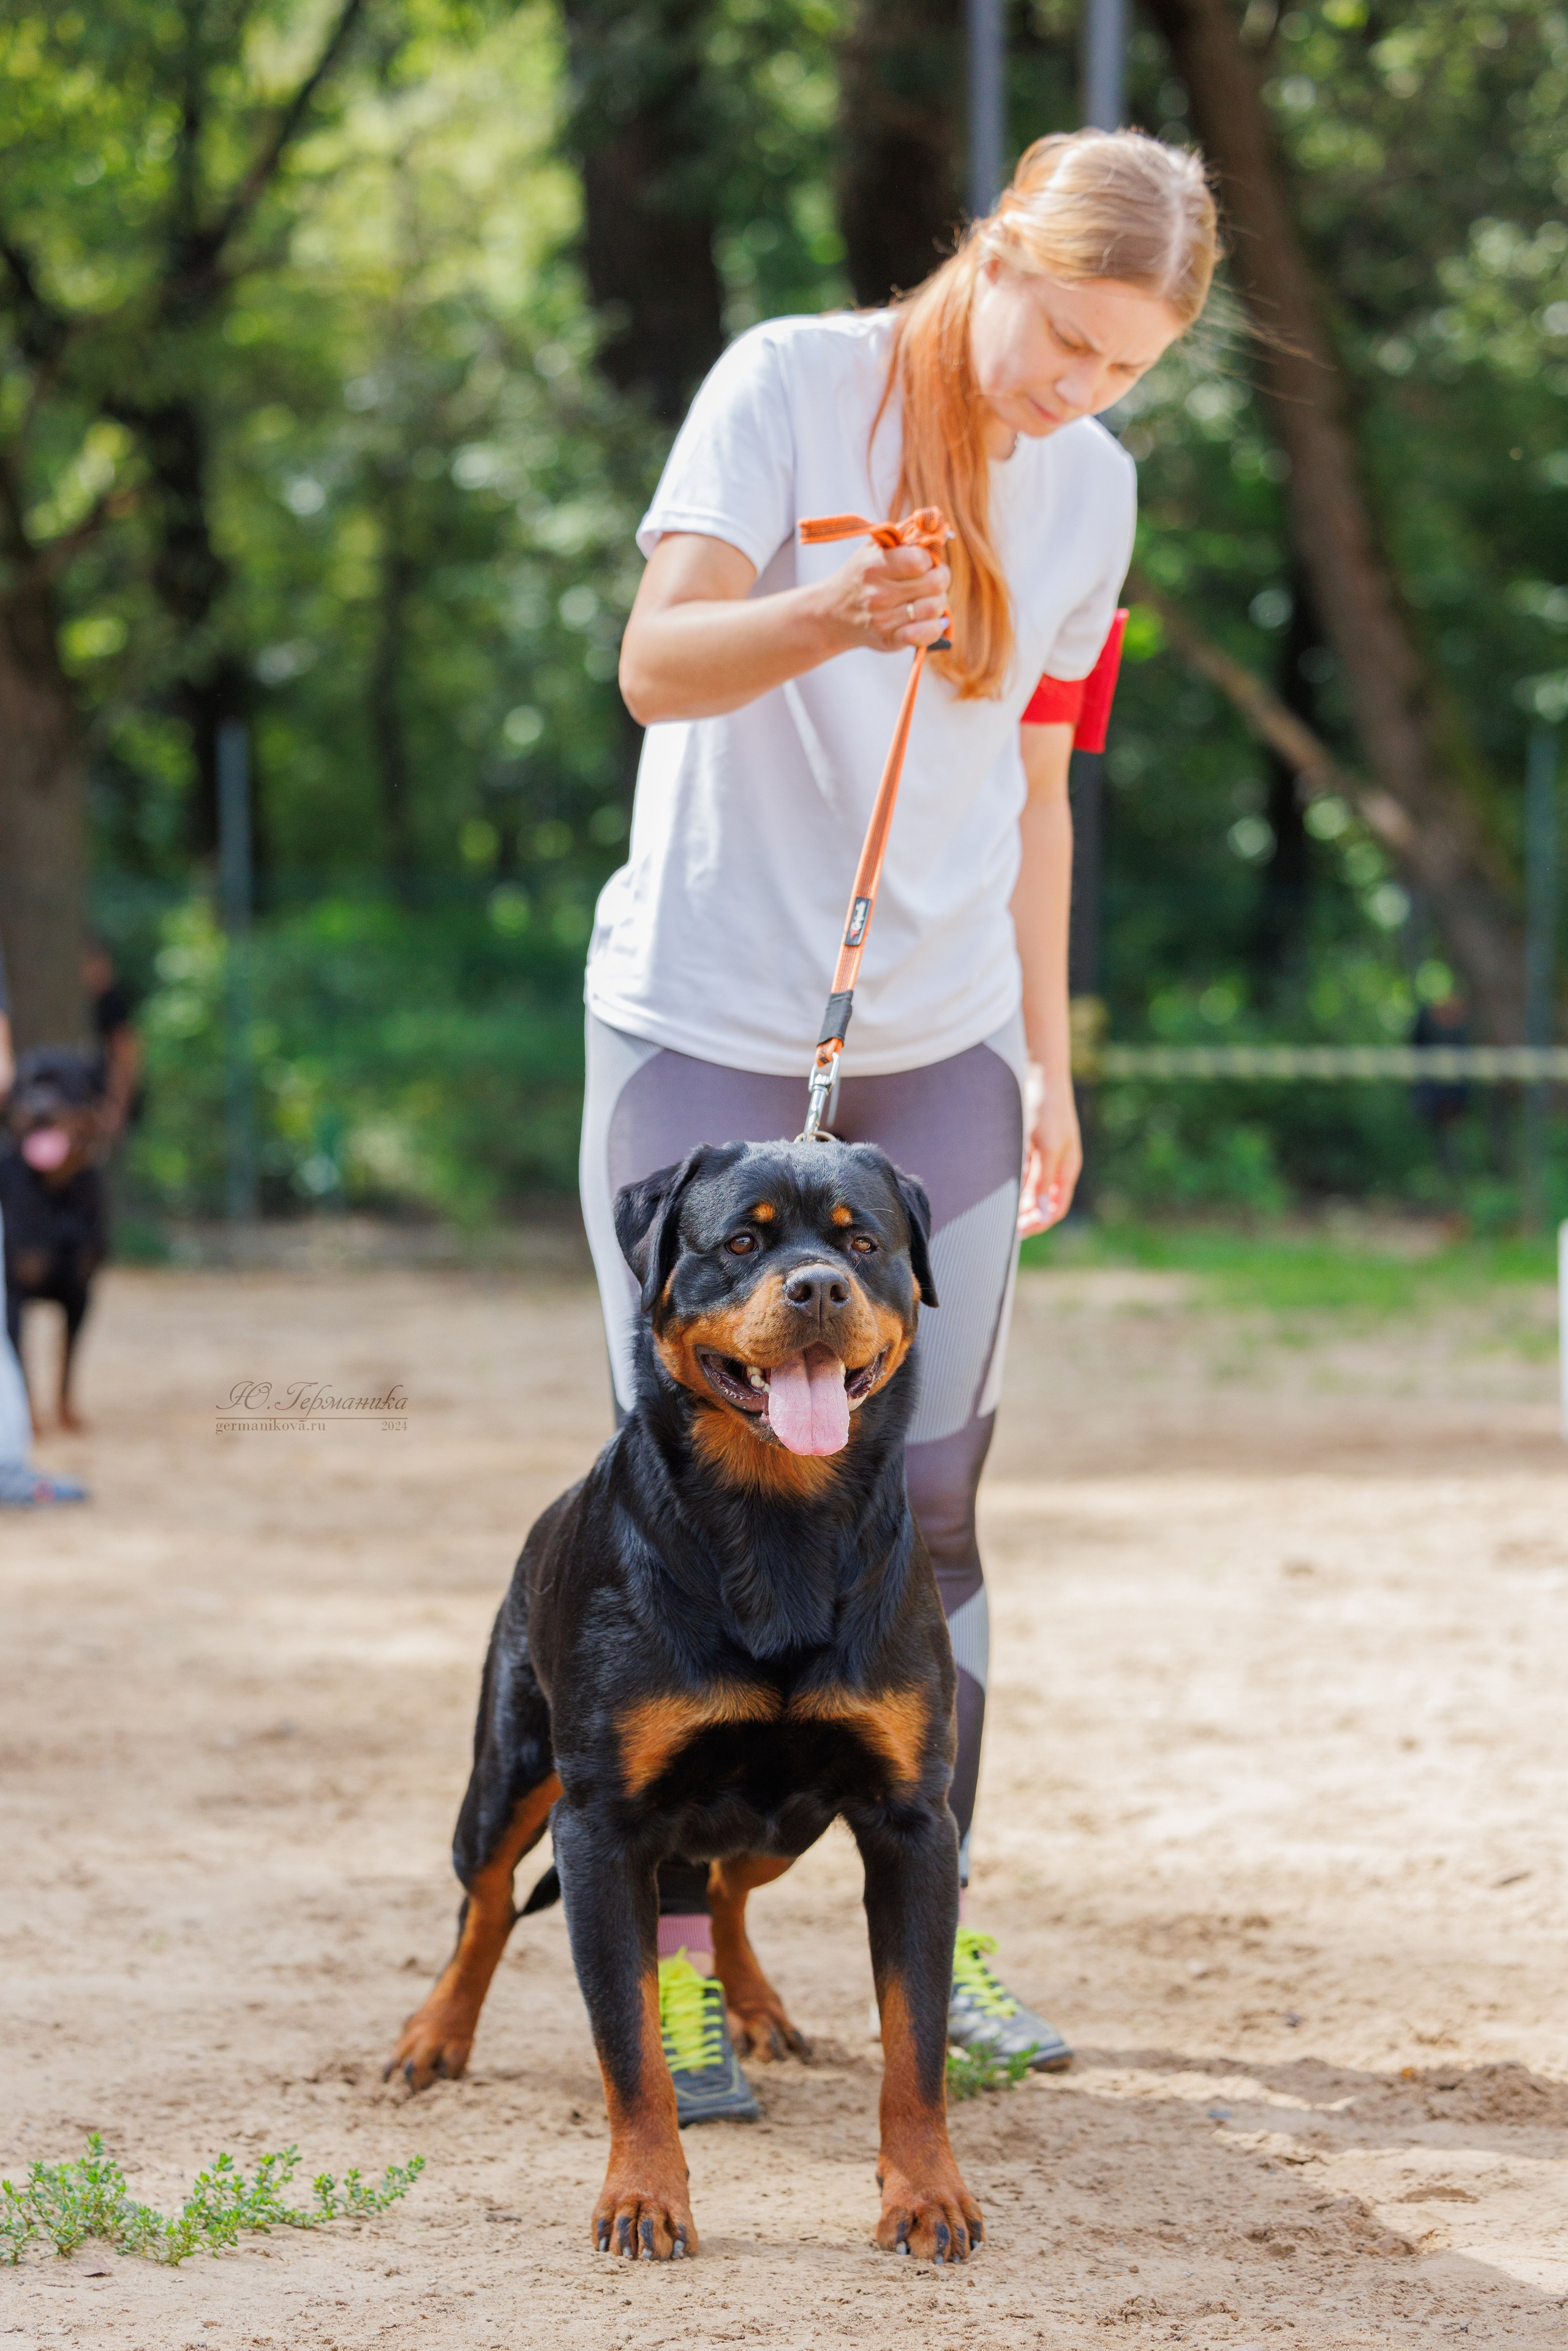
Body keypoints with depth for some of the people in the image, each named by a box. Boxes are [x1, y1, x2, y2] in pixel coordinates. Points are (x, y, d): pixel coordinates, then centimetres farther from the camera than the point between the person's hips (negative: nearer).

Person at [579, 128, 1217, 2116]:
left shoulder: (1091, 486, 7)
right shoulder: (791, 386, -9)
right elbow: (655, 667, -19)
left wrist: (1045, 1059, 14)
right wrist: (827, 616, -38)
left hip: (938, 1048, 4)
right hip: (703, 1029, -4)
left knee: (928, 1504, 4)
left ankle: (935, 1933, 16)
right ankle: (672, 1958, 5)